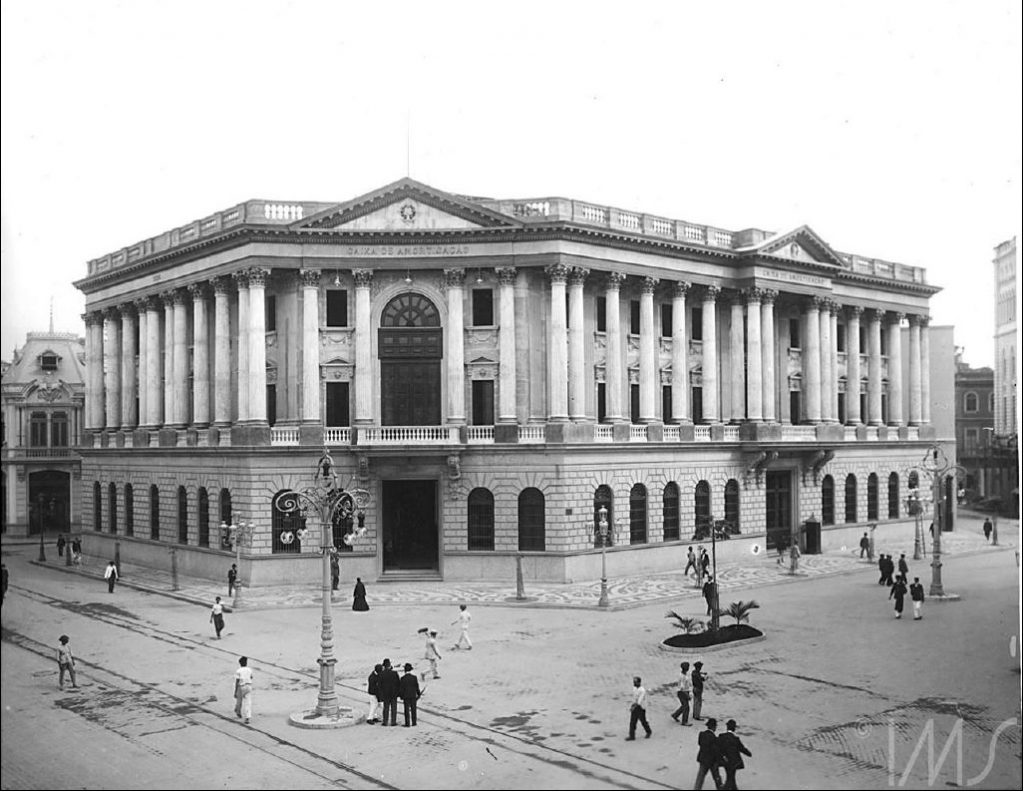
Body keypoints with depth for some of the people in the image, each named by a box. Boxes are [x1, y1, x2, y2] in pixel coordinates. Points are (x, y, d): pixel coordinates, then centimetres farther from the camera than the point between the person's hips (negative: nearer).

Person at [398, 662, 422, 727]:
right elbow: (417, 686, 1)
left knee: (406, 710, 3)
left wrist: (401, 695, 5)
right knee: (413, 709, 10)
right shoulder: (414, 677, -5)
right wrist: (418, 694, 13)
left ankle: (407, 724, 3)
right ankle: (414, 722, 13)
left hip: (406, 696, -2)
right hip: (413, 695, 2)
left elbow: (401, 688, -6)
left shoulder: (403, 678, -11)